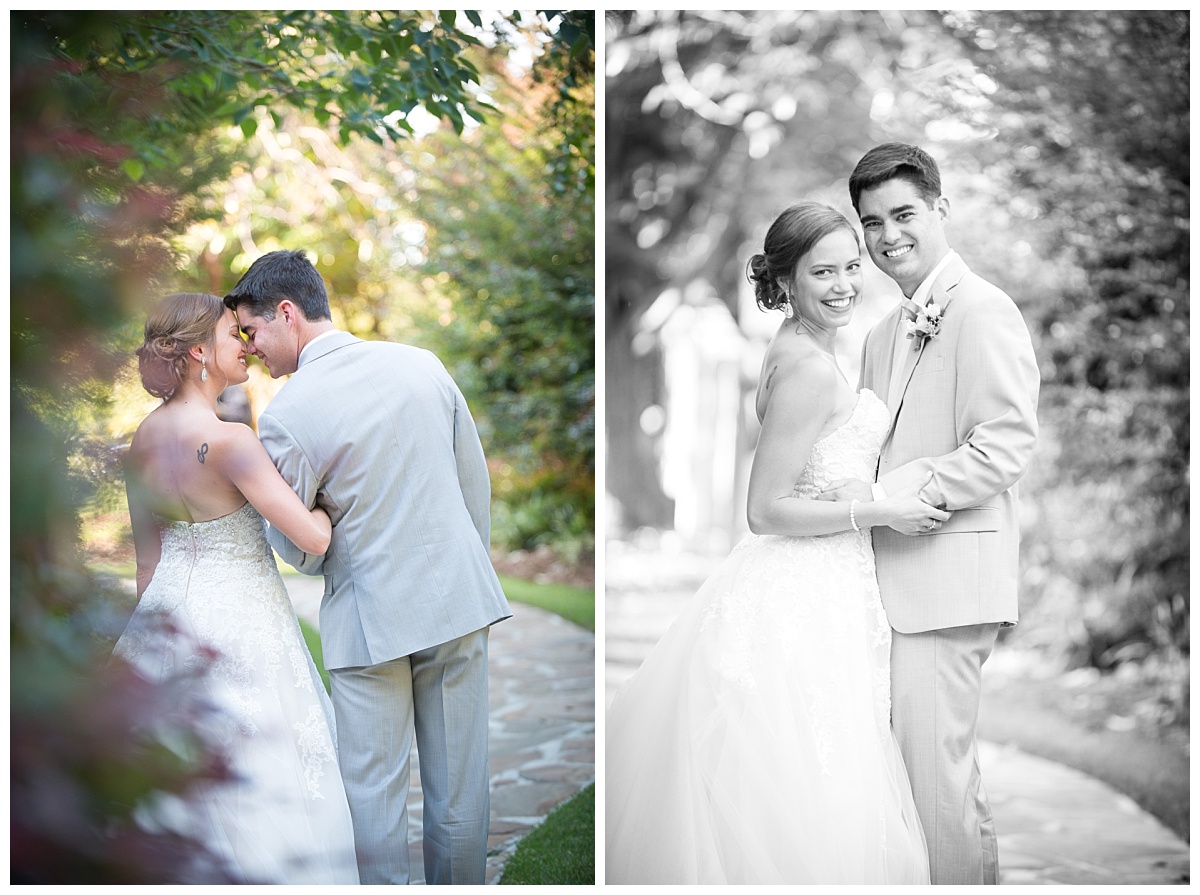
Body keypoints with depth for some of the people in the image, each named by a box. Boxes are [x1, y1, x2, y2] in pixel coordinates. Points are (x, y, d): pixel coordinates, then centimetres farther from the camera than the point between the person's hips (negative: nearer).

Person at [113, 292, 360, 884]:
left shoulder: (144, 438, 2)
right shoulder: (229, 441, -21)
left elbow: (147, 552, 11)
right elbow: (314, 538, -23)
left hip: (170, 610, 8)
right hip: (239, 616, -8)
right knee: (255, 771, 2)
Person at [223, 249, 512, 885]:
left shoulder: (284, 416, -13)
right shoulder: (422, 364, 0)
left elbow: (297, 551, -6)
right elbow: (476, 481, 8)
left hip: (370, 617, -4)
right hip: (459, 597, 5)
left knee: (373, 788, 7)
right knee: (459, 781, 13)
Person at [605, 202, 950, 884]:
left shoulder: (797, 351, 13)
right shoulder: (810, 368, -17)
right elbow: (767, 511, -18)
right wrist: (880, 513, -15)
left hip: (816, 591, 10)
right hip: (803, 603, -10)